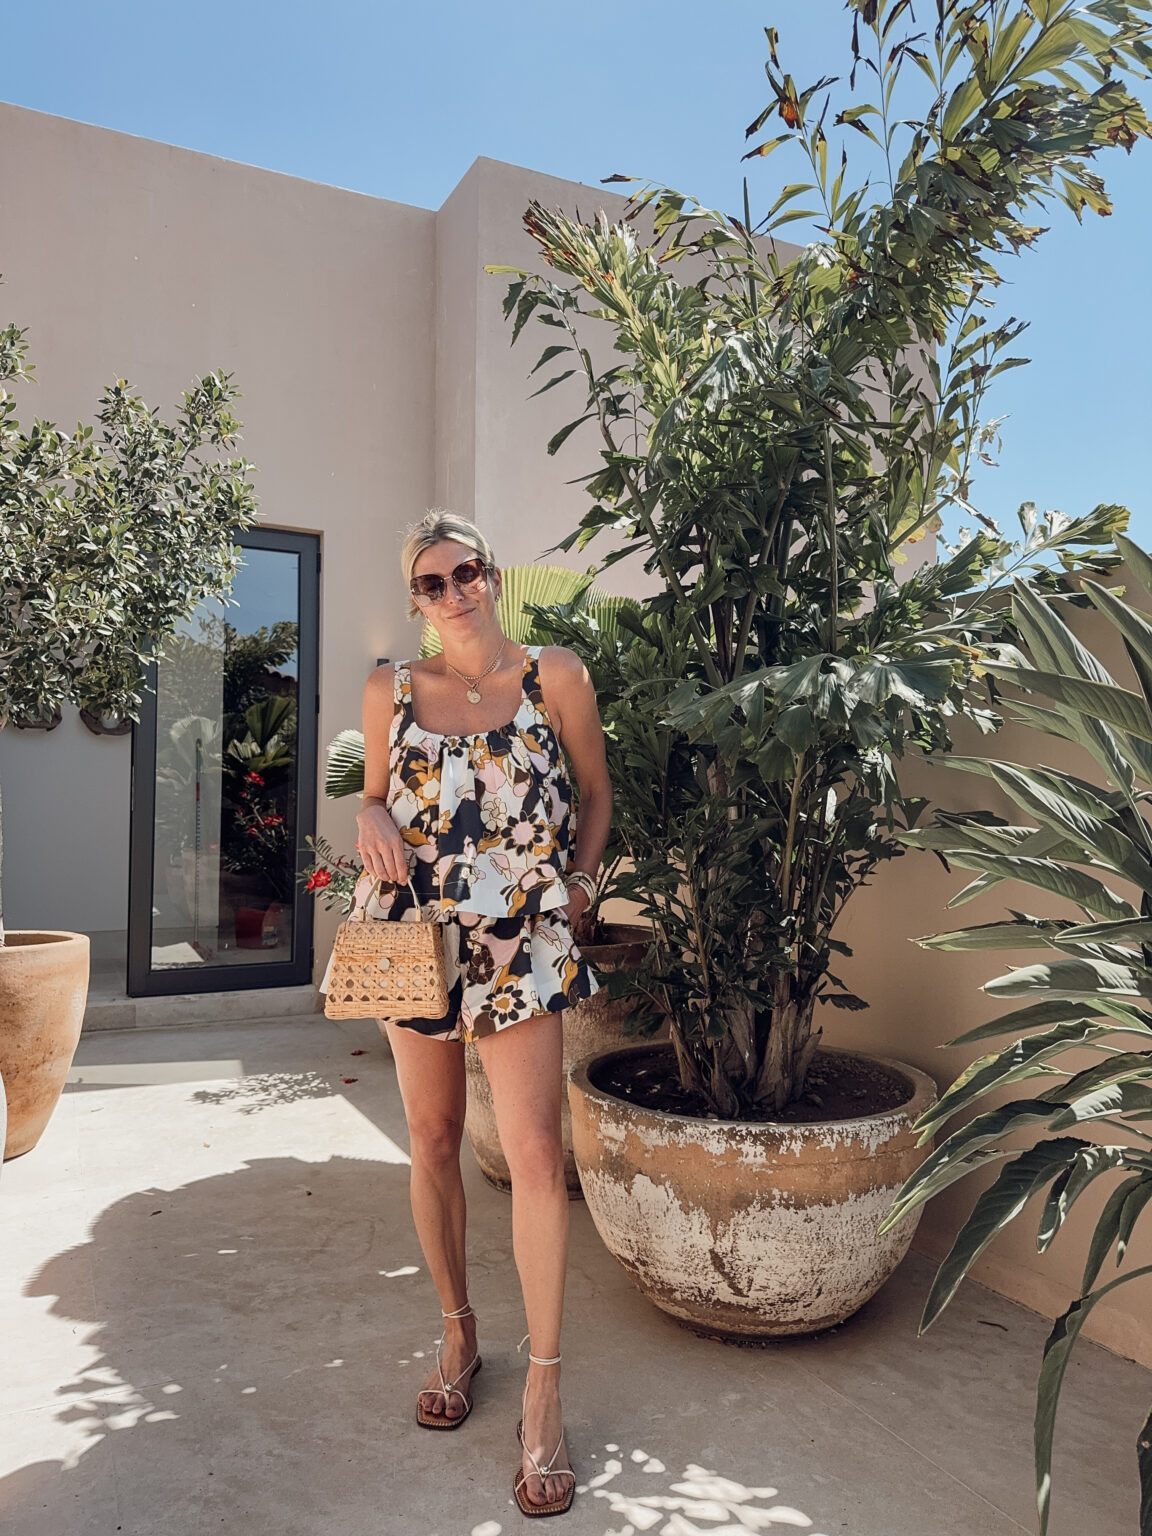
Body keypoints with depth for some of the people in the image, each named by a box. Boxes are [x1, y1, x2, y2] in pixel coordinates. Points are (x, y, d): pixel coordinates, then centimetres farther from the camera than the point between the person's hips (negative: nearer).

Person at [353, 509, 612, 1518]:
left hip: (523, 939, -2)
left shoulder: (555, 676, 1)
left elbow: (597, 795, 9)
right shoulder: (391, 692, 5)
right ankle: (458, 1332, 33)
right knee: (433, 1139, 12)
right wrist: (373, 819, -6)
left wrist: (577, 886, -1)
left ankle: (544, 1392, 8)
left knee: (534, 1151, -7)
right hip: (416, 934, 3)